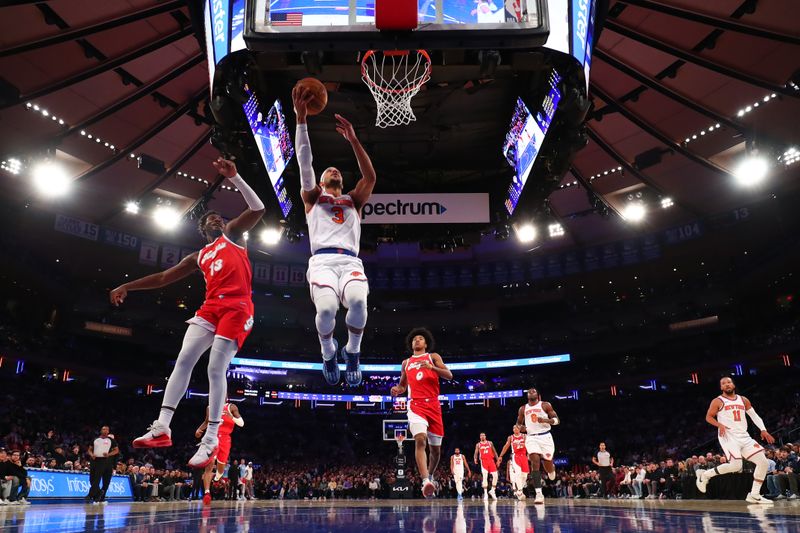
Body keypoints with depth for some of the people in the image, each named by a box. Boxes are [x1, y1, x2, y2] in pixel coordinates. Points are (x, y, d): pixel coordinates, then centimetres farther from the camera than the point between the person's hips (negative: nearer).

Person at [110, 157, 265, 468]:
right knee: (183, 360, -7)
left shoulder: (232, 233, 15)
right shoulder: (199, 257, 27)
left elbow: (257, 209, -1)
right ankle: (162, 428, -5)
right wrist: (127, 286, 27)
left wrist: (233, 177, -6)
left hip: (236, 307, -6)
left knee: (216, 369, -11)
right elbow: (163, 278, 31)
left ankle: (211, 440, -8)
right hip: (211, 308, 6)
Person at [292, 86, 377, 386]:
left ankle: (352, 352, -3)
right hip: (322, 261, -1)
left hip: (350, 261, 1)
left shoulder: (353, 201, 29)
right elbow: (304, 164, 11)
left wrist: (353, 139, 4)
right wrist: (301, 119, 0)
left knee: (358, 302, -34)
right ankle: (328, 353, 4)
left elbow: (370, 177, 11)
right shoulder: (312, 198, 25)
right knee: (326, 309, -31)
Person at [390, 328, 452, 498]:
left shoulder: (433, 357, 11)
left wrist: (433, 367, -18)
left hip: (433, 405, 0)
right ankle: (426, 482, -33)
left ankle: (430, 476, 34)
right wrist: (397, 390, 3)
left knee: (435, 448, 9)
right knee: (420, 440, -25)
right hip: (416, 405, 0)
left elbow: (449, 375, -1)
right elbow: (403, 385, 27)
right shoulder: (406, 363, 20)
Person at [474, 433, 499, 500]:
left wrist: (497, 460, 5)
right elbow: (476, 453, 6)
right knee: (485, 477, -7)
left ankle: (492, 491, 11)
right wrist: (475, 459, -15)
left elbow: (494, 452, 12)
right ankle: (485, 493, -3)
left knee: (495, 476, -6)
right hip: (483, 461, -2)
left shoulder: (490, 443, 10)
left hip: (491, 460, 2)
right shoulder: (478, 445, 8)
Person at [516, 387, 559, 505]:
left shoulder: (545, 405, 2)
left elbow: (556, 419, -1)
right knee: (535, 463, -18)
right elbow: (518, 423, 21)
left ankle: (551, 468, 44)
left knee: (548, 466, 3)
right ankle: (539, 494, -21)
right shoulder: (523, 409, 10)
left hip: (545, 437, -1)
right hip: (531, 438, 1)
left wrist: (545, 420, -19)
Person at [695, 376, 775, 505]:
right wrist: (719, 425, -20)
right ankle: (705, 474, -3)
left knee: (763, 462, -3)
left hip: (744, 436, 6)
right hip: (728, 436, -6)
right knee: (735, 465, -23)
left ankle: (754, 495, 7)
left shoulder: (743, 400, 15)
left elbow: (754, 416, 15)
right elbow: (708, 417, -2)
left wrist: (763, 430, 0)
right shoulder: (718, 401, 0)